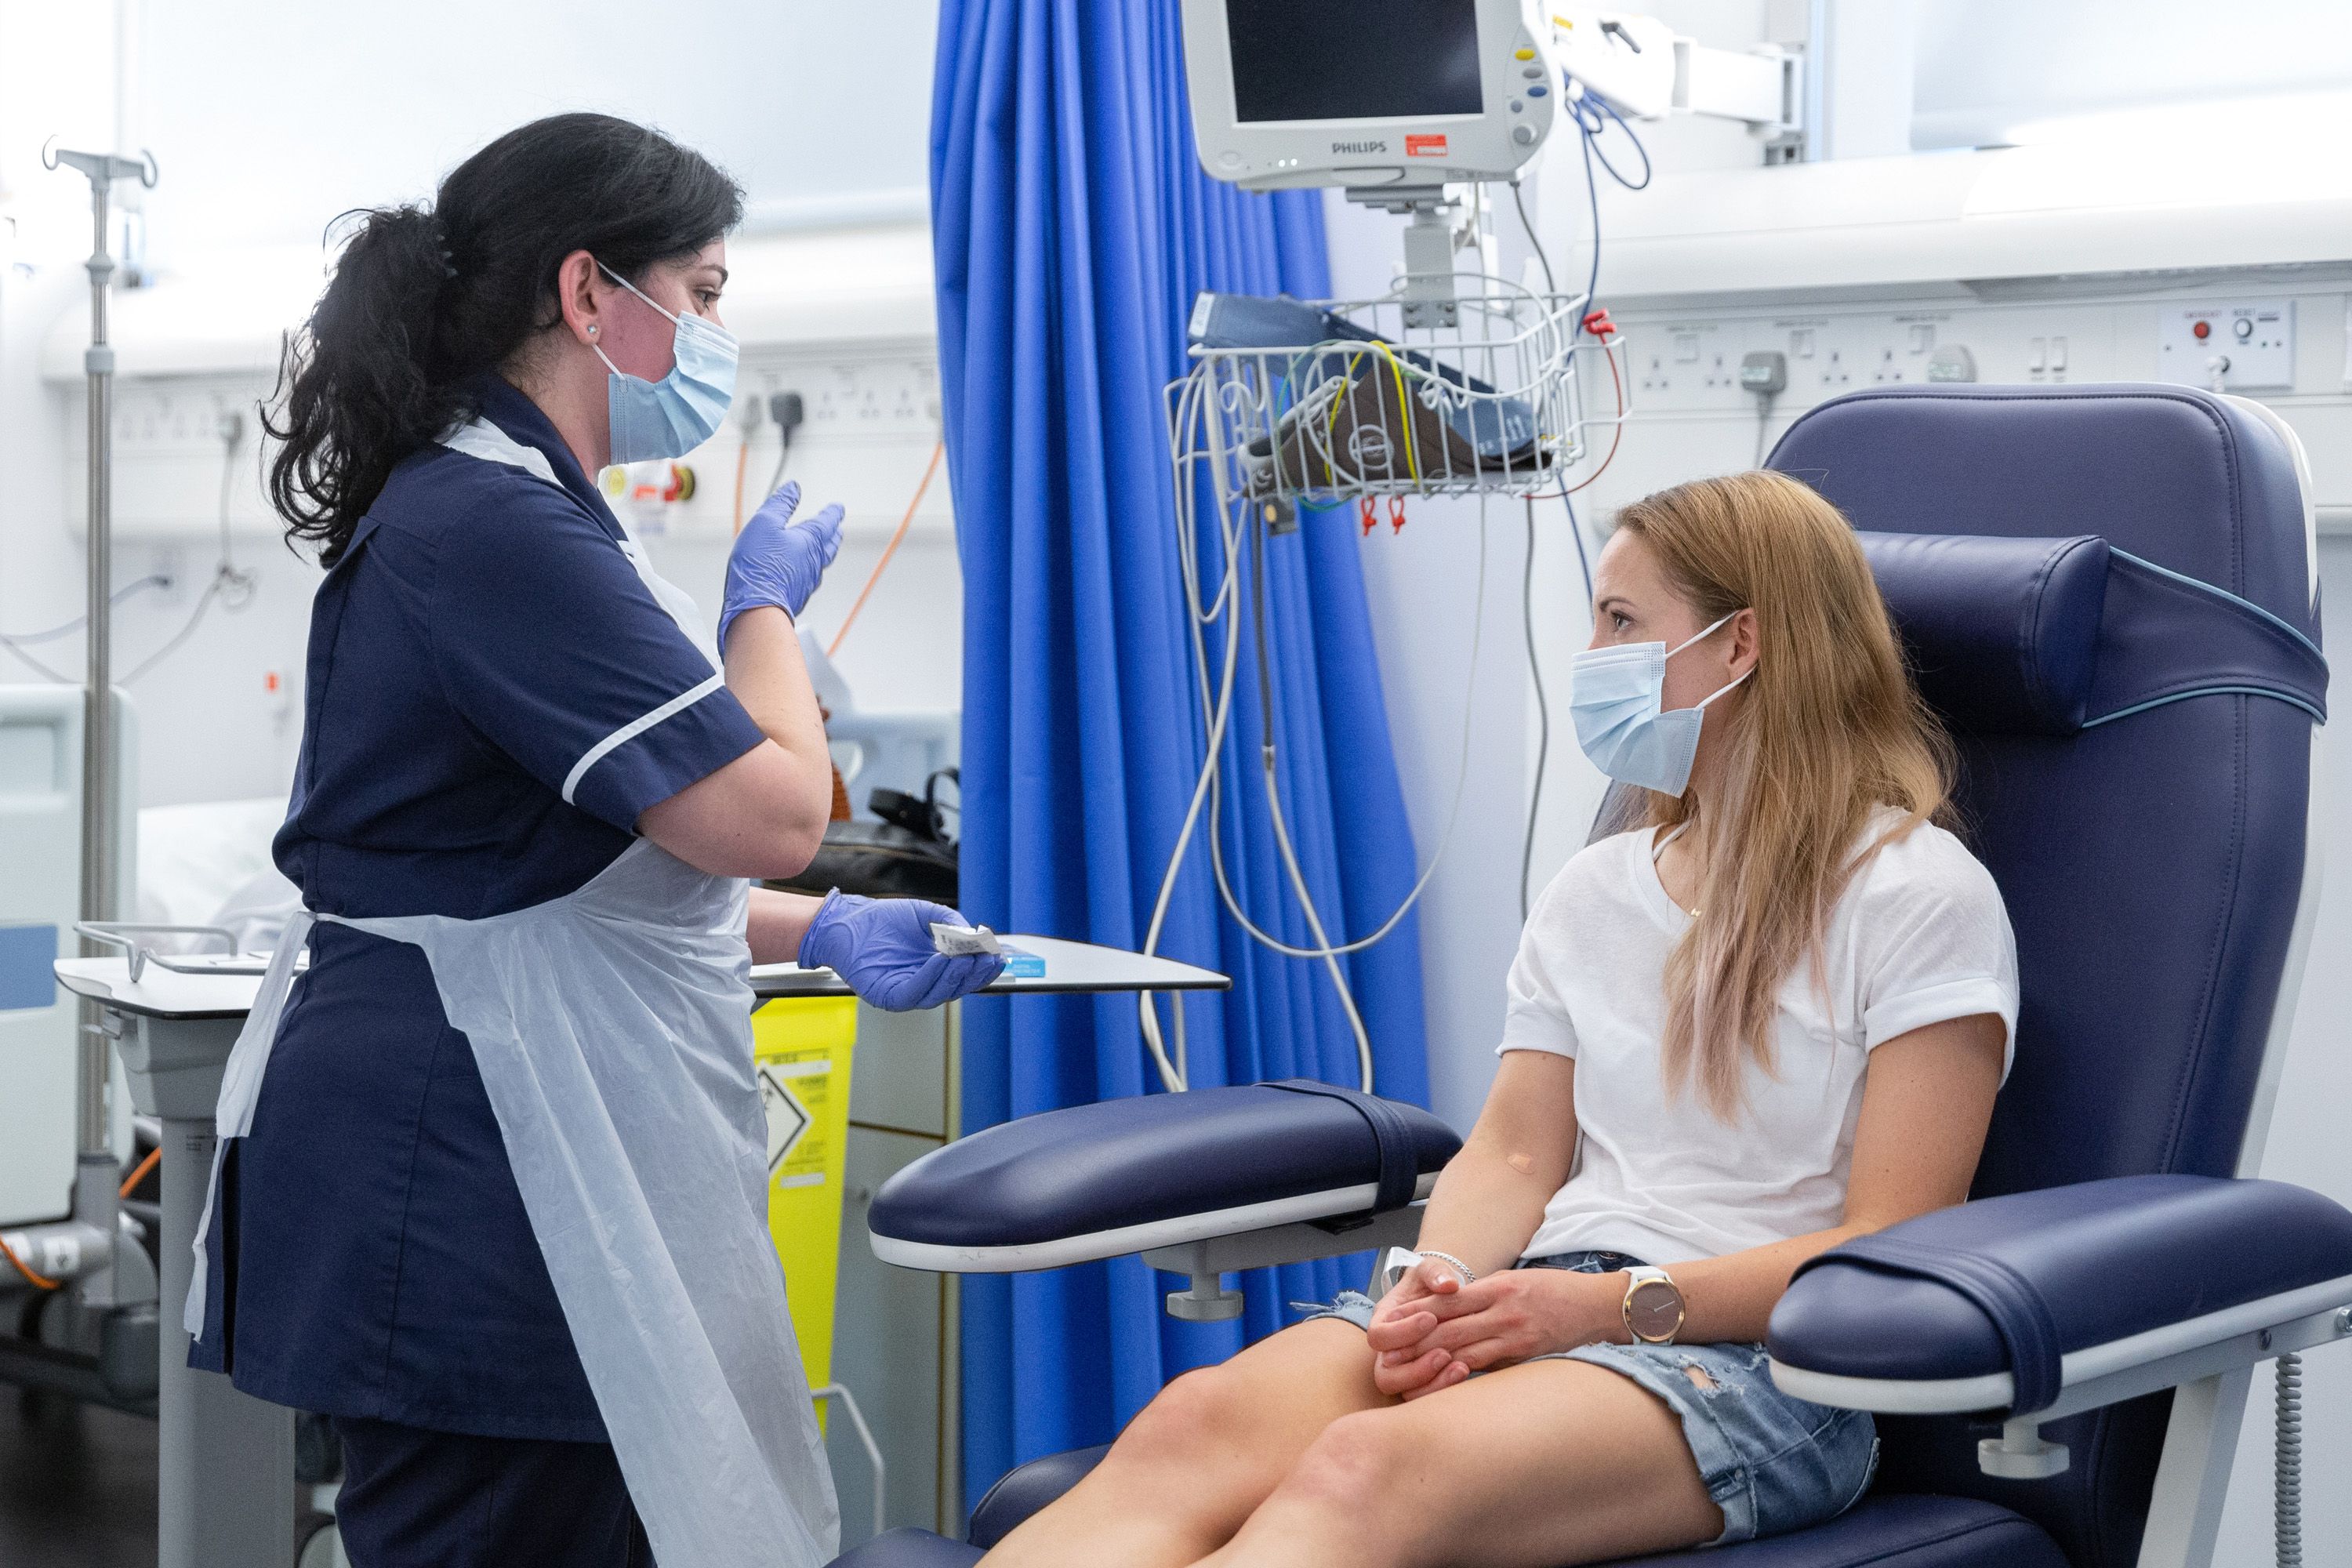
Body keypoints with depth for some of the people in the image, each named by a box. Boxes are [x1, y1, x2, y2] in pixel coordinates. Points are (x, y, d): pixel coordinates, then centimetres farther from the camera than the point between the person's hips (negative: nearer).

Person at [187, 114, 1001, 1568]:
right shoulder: (493, 528, -18)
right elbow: (772, 814, -21)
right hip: (469, 1188, -11)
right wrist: (767, 604, -2)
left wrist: (823, 934, 14)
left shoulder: (500, 509, 18)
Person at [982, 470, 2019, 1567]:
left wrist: (1615, 1304, -16)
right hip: (1546, 1304, 6)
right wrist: (1438, 1283, -8)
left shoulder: (1918, 894, 1)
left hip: (1752, 1356, -5)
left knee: (1367, 1472, -37)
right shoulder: (1594, 891, 23)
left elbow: (1890, 1248, -6)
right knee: (1197, 1421, -28)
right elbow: (1515, 1152, 16)